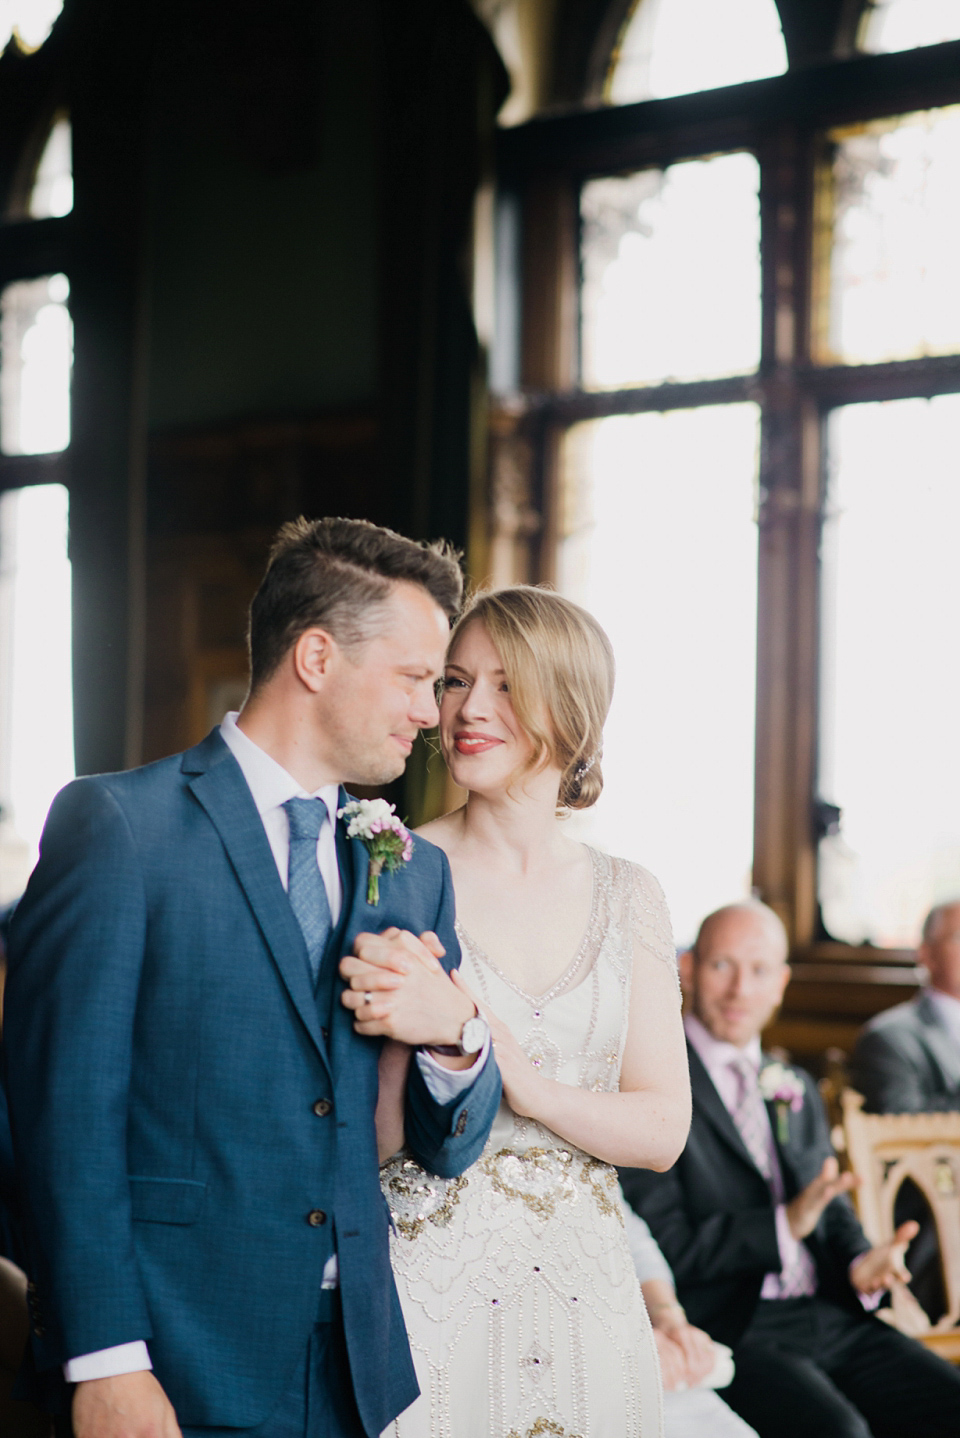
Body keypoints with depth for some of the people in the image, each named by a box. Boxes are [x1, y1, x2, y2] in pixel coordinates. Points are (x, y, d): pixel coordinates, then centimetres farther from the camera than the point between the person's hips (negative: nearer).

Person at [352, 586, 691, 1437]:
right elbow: (365, 1140, -5)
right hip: (427, 1288, -3)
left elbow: (663, 1131, 1)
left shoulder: (626, 897, 5)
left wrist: (527, 1085, -15)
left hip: (583, 1293, 3)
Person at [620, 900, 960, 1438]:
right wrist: (784, 1225, -16)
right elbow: (664, 1248, -8)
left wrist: (859, 1263, -2)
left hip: (833, 1317, 6)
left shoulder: (797, 1090, 23)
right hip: (731, 1328, -6)